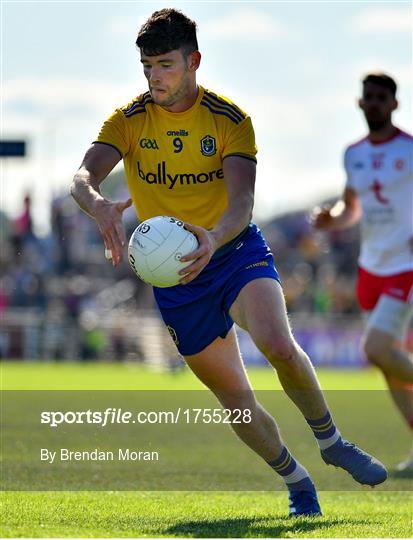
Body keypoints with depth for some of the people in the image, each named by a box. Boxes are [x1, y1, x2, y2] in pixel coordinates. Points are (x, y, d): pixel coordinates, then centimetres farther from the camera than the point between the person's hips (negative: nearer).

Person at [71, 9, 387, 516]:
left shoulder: (229, 119, -9)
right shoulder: (128, 121, -6)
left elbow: (242, 202, -21)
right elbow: (82, 177, -21)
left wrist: (214, 239, -44)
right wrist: (99, 205, -46)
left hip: (236, 252, -2)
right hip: (173, 274, 2)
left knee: (279, 346, -29)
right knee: (234, 397, 4)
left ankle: (330, 441, -4)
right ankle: (295, 480, 27)